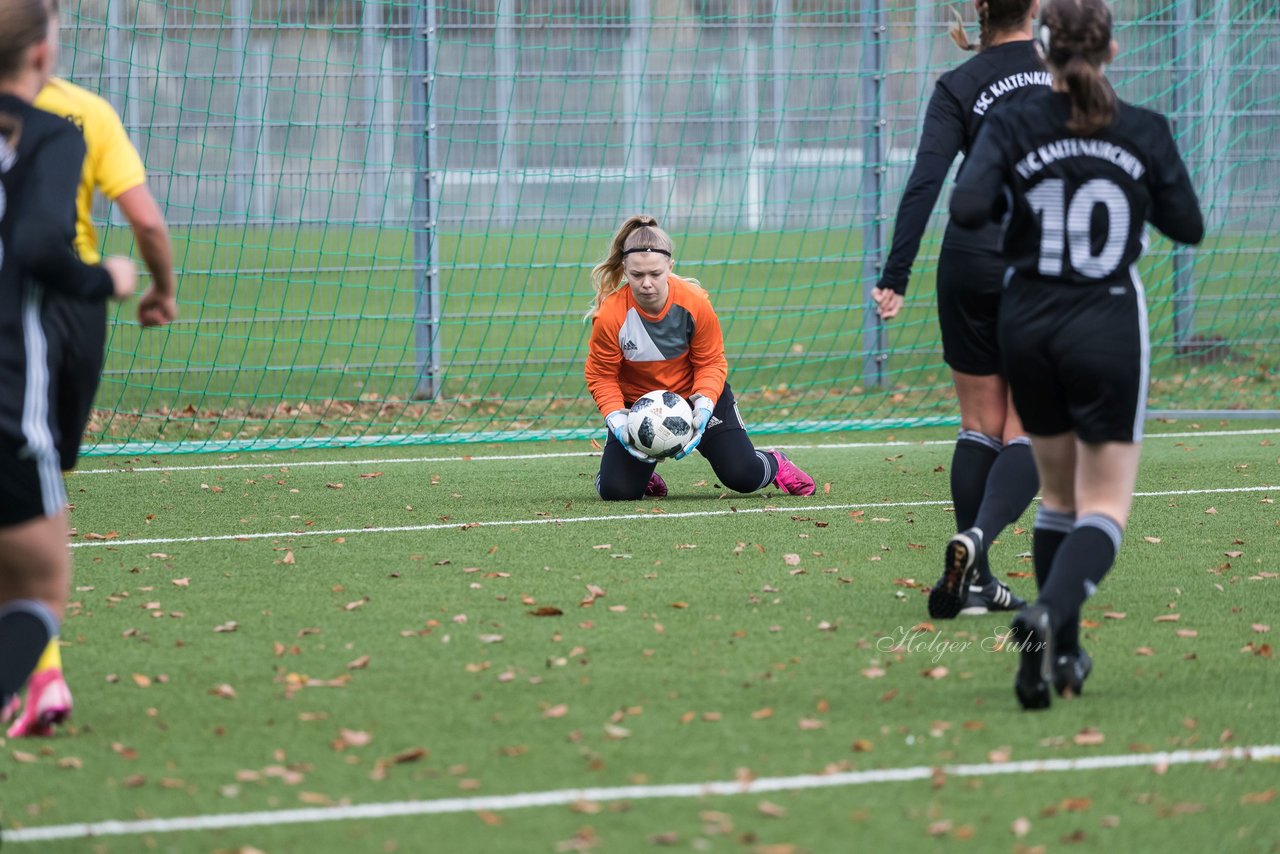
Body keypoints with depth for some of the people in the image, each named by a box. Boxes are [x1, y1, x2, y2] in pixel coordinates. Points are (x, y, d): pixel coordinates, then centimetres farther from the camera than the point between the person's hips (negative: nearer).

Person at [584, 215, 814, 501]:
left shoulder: (695, 303, -22)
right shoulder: (610, 315, -26)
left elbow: (711, 362, -11)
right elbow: (602, 376, -13)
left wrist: (703, 408, -27)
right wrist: (617, 421, -28)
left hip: (695, 395, 0)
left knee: (743, 476, -8)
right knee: (616, 490, -15)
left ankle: (775, 464, 31)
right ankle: (642, 472, 24)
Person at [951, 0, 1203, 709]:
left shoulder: (1012, 127, -6)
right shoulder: (1145, 132, -6)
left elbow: (967, 209, -18)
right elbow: (1188, 226, 0)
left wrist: (1014, 197, 3)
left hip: (1028, 329, 2)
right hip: (1109, 329, -2)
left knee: (1059, 494, 20)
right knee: (1105, 506, 0)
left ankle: (1063, 654, 20)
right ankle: (1047, 617, -27)